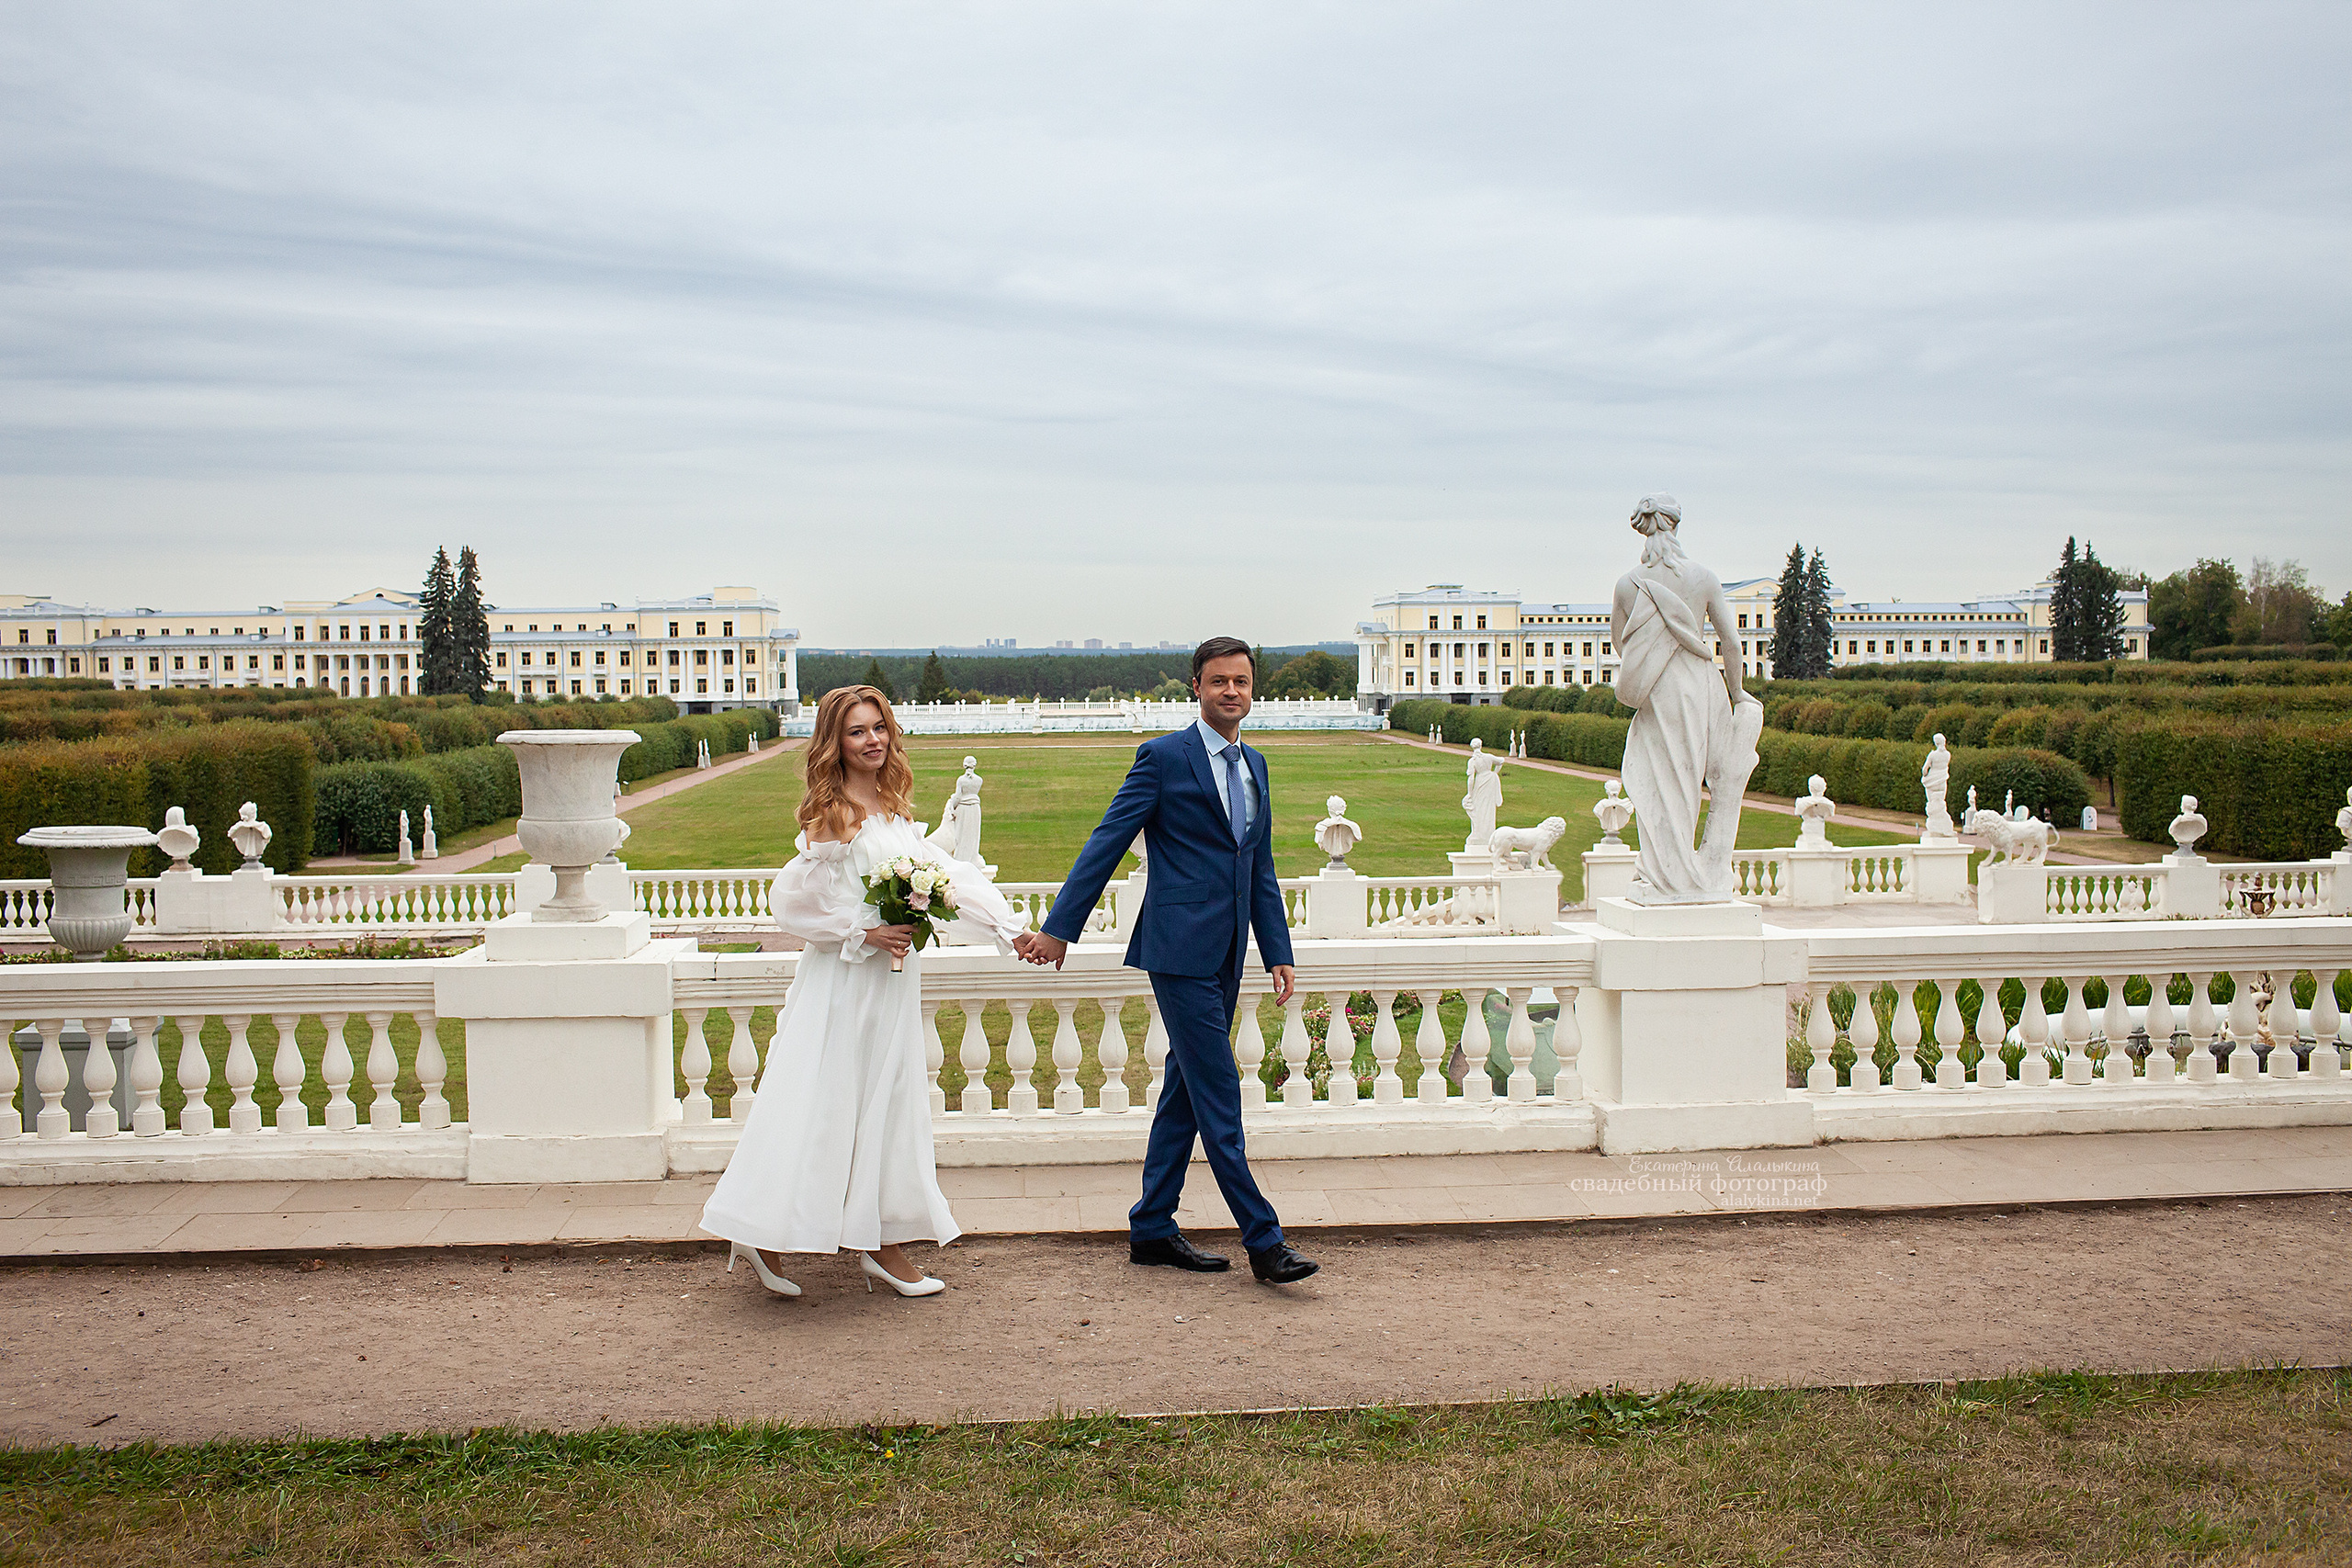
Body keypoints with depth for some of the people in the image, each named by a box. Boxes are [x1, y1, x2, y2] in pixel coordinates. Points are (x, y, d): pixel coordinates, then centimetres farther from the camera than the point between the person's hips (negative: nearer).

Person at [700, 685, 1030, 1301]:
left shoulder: (893, 810, 9)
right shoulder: (832, 817, -14)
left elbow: (943, 874, 9)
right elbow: (793, 899, -15)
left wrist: (1008, 925, 2)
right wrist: (865, 933, -17)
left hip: (892, 980, 8)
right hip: (845, 980, -8)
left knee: (886, 1105, 11)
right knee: (827, 1108, -2)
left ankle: (881, 1247, 18)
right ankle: (765, 1237, 10)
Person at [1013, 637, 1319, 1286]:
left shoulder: (1253, 765, 16)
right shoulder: (1163, 757, -6)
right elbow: (1106, 845, -6)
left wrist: (1279, 954, 14)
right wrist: (1058, 929, -8)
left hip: (1225, 958, 8)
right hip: (1181, 950, -8)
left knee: (1185, 1093, 13)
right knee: (1219, 1098, -5)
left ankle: (1152, 1229, 22)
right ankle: (1263, 1240, 0)